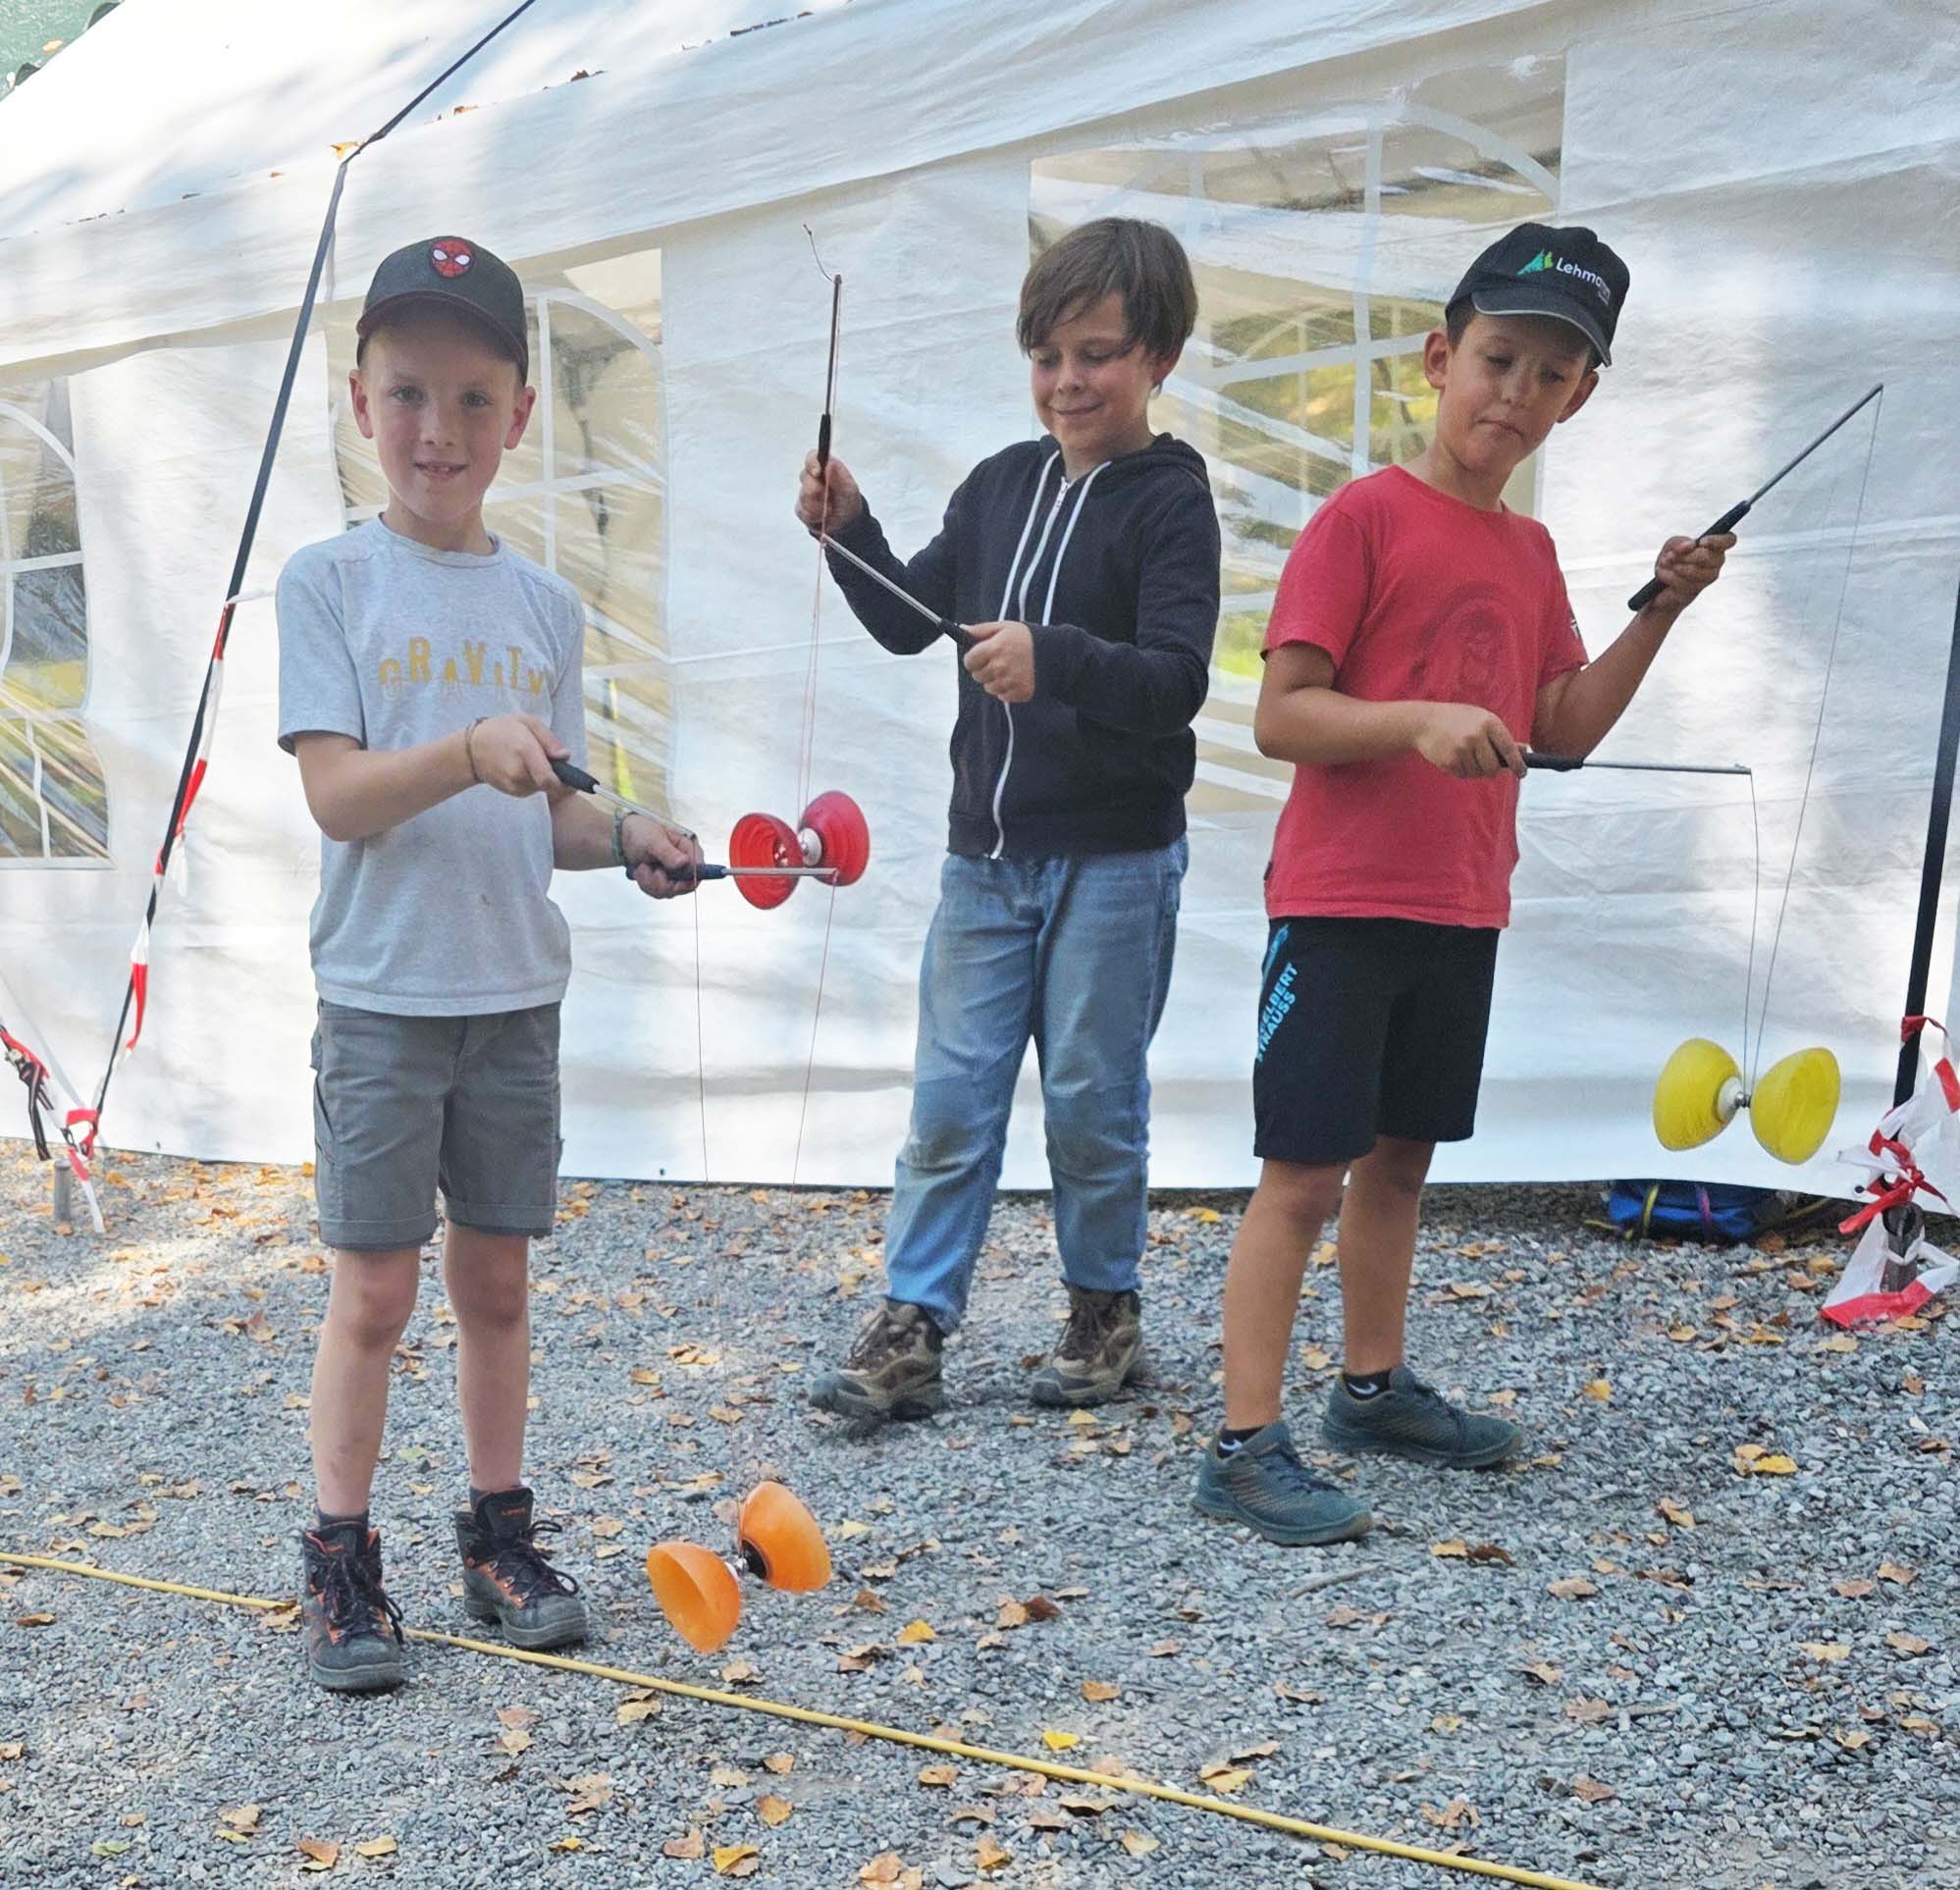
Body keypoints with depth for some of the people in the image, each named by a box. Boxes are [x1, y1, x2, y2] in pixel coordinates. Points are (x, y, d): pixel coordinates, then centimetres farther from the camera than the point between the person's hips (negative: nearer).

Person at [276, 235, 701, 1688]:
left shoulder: (546, 606, 8)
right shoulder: (330, 582, -4)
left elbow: (546, 817, 12)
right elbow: (338, 797, -13)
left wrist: (629, 839, -8)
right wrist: (469, 754, -29)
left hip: (517, 992, 4)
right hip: (383, 988, -4)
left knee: (497, 1278, 12)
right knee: (376, 1287, 1)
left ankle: (501, 1536, 25)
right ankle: (341, 1566, 15)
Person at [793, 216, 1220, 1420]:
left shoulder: (1172, 501, -8)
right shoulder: (1002, 485, 9)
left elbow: (1178, 678, -20)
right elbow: (910, 620, 16)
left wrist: (1057, 662, -37)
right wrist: (850, 530, 0)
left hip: (1115, 858, -5)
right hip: (987, 853, 5)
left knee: (1093, 1098, 6)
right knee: (950, 1097, 5)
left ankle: (1106, 1308, 24)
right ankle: (913, 1323, 12)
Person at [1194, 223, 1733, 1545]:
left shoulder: (1531, 551, 12)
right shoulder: (1365, 516, -9)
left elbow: (1567, 730, 11)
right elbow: (1279, 715, -14)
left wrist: (1661, 612, 1)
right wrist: (1419, 718, -29)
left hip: (1462, 906, 7)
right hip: (1341, 900, -7)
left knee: (1402, 1154, 17)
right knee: (1306, 1170, -7)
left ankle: (1374, 1387, 32)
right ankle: (1247, 1447, -2)